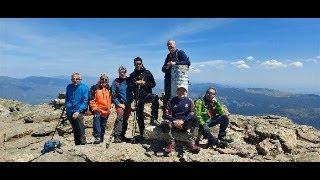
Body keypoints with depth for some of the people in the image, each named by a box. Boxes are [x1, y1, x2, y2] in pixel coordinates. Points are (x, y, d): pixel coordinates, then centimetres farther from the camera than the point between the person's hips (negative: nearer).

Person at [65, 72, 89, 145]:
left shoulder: (84, 87, -5)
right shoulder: (69, 87, 10)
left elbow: (85, 101, -10)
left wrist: (78, 111, -18)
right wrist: (66, 106, 8)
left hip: (78, 112, -5)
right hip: (69, 112, 5)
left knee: (80, 130, -7)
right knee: (75, 129, 15)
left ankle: (83, 143, 5)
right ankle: (77, 144, 27)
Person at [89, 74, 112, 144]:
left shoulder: (108, 89, 13)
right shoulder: (95, 88, 0)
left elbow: (110, 100, 21)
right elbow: (91, 99, -4)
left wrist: (109, 109, 13)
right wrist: (94, 107, -12)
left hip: (106, 111, 4)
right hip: (97, 110, -4)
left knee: (103, 125, 11)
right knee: (96, 122, -19)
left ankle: (102, 138, 23)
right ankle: (97, 137, -17)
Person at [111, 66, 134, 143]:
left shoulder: (129, 80, 7)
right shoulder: (116, 82, 0)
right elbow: (113, 95, -3)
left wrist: (131, 100, 0)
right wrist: (118, 104, -10)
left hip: (128, 104, 4)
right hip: (120, 104, -3)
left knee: (125, 120, 8)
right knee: (120, 119, -17)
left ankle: (122, 136, 18)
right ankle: (117, 137, -15)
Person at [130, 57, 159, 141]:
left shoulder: (147, 72, 7)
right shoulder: (132, 75, 14)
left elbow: (153, 84, 5)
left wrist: (145, 83, -11)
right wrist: (135, 83, -6)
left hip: (147, 94, -3)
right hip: (138, 97, 3)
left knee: (155, 98, -38)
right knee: (139, 115, 6)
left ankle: (153, 118, -27)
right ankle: (141, 134, 19)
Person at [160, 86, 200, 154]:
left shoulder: (189, 101, 8)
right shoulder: (172, 101, 6)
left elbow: (192, 114, 0)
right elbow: (167, 114, 1)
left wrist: (183, 120, -16)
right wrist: (174, 121, -17)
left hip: (186, 123, 1)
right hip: (173, 122, 0)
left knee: (195, 120, -29)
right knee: (164, 123, -32)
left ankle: (192, 143, -25)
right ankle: (170, 143, -13)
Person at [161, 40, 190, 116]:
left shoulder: (180, 53, 2)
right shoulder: (168, 56, 21)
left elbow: (188, 62, -13)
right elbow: (163, 69, 19)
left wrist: (175, 63, -17)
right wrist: (167, 66, -4)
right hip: (168, 79, 6)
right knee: (167, 96, 8)